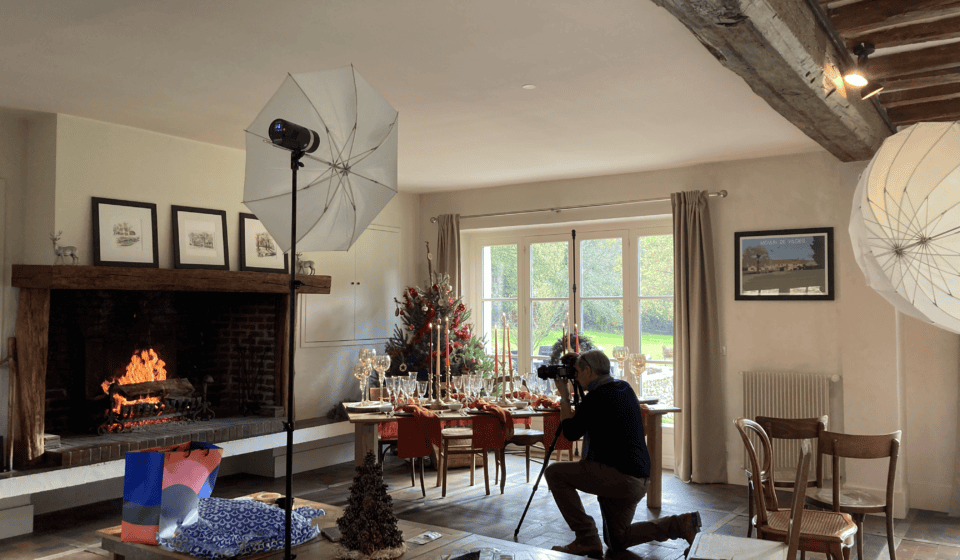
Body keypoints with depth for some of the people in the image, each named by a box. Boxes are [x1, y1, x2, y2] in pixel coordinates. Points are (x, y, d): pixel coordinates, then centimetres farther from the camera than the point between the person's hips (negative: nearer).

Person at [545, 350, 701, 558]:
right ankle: (681, 525, 8)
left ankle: (586, 539, -5)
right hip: (639, 481, 10)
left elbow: (571, 432, -8)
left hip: (619, 476, -9)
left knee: (555, 472, -4)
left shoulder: (597, 396, -14)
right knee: (617, 542, 19)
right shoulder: (624, 389, 13)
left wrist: (564, 397, 3)